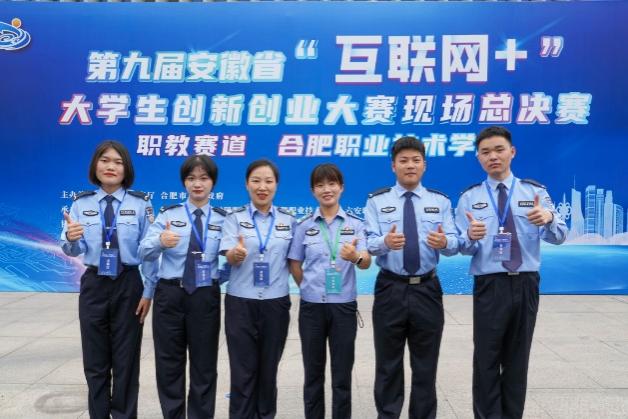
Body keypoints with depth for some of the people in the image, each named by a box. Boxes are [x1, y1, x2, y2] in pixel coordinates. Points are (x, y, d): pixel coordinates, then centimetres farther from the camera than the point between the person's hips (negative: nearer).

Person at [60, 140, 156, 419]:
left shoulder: (141, 204, -5)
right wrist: (71, 238, -25)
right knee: (95, 361, 13)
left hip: (128, 285, -2)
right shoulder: (81, 204, 1)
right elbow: (73, 251, -2)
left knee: (126, 360, 11)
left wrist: (148, 291, -7)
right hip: (93, 285, 2)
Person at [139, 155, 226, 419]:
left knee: (204, 366, 10)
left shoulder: (223, 219, 3)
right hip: (170, 294, 1)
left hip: (206, 297, 0)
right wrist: (160, 241, -30)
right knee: (169, 364, 12)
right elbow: (144, 253, -11)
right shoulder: (167, 214, 2)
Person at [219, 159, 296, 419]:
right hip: (240, 303, -1)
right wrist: (237, 253, -36)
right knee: (243, 370, 3)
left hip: (276, 303, 2)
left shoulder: (288, 220, 5)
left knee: (269, 368, 11)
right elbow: (229, 258, -14)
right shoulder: (235, 218, -1)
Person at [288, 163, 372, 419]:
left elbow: (366, 263, -14)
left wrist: (355, 257, -35)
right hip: (311, 307, 1)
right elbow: (294, 265, 6)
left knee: (342, 374, 8)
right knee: (313, 372, 12)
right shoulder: (304, 226, 0)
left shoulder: (355, 224, -2)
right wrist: (311, 290, 4)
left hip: (344, 307, -1)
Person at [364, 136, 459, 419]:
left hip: (427, 290, 1)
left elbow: (454, 244, -5)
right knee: (387, 364, 10)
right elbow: (369, 243, -11)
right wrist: (386, 242, -34)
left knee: (426, 365, 11)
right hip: (390, 290, -1)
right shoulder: (377, 201, 1)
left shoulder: (440, 201, 5)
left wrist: (444, 242, -28)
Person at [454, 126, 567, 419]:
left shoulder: (535, 191, 4)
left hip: (526, 284, 2)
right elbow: (462, 247, -5)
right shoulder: (470, 197, 1)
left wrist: (548, 218, -24)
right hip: (489, 285, -1)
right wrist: (471, 236, -28)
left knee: (518, 359, 14)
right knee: (486, 360, 4)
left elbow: (559, 237, -2)